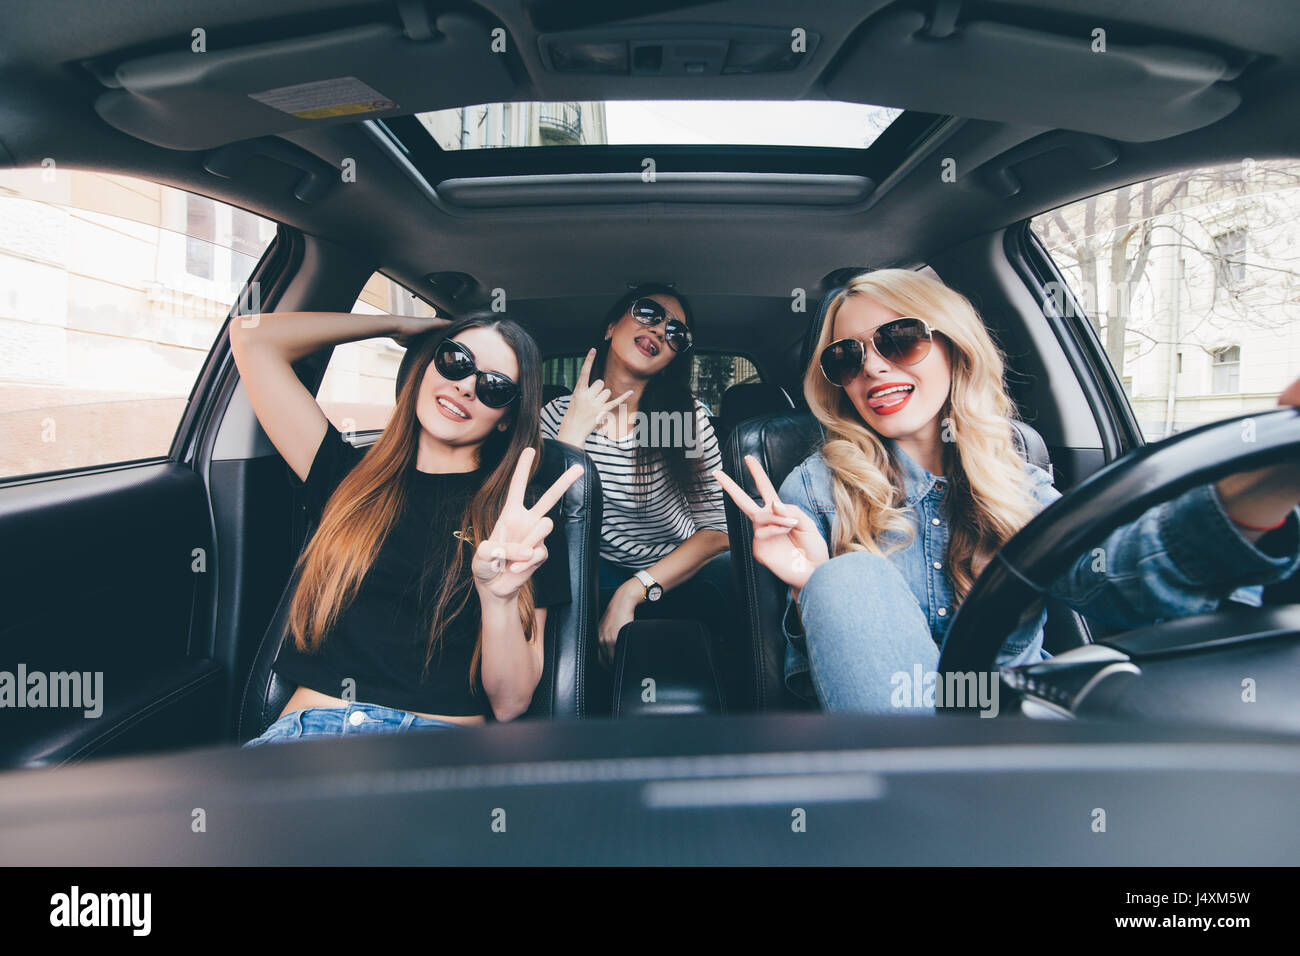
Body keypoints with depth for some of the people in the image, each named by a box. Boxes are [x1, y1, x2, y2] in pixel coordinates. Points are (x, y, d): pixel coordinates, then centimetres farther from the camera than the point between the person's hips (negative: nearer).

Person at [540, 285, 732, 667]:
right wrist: (573, 433, -19)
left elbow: (717, 530, -9)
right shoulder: (560, 413, -1)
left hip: (677, 577, 0)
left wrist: (634, 591, -19)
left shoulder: (690, 415, -4)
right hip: (595, 582, 1)